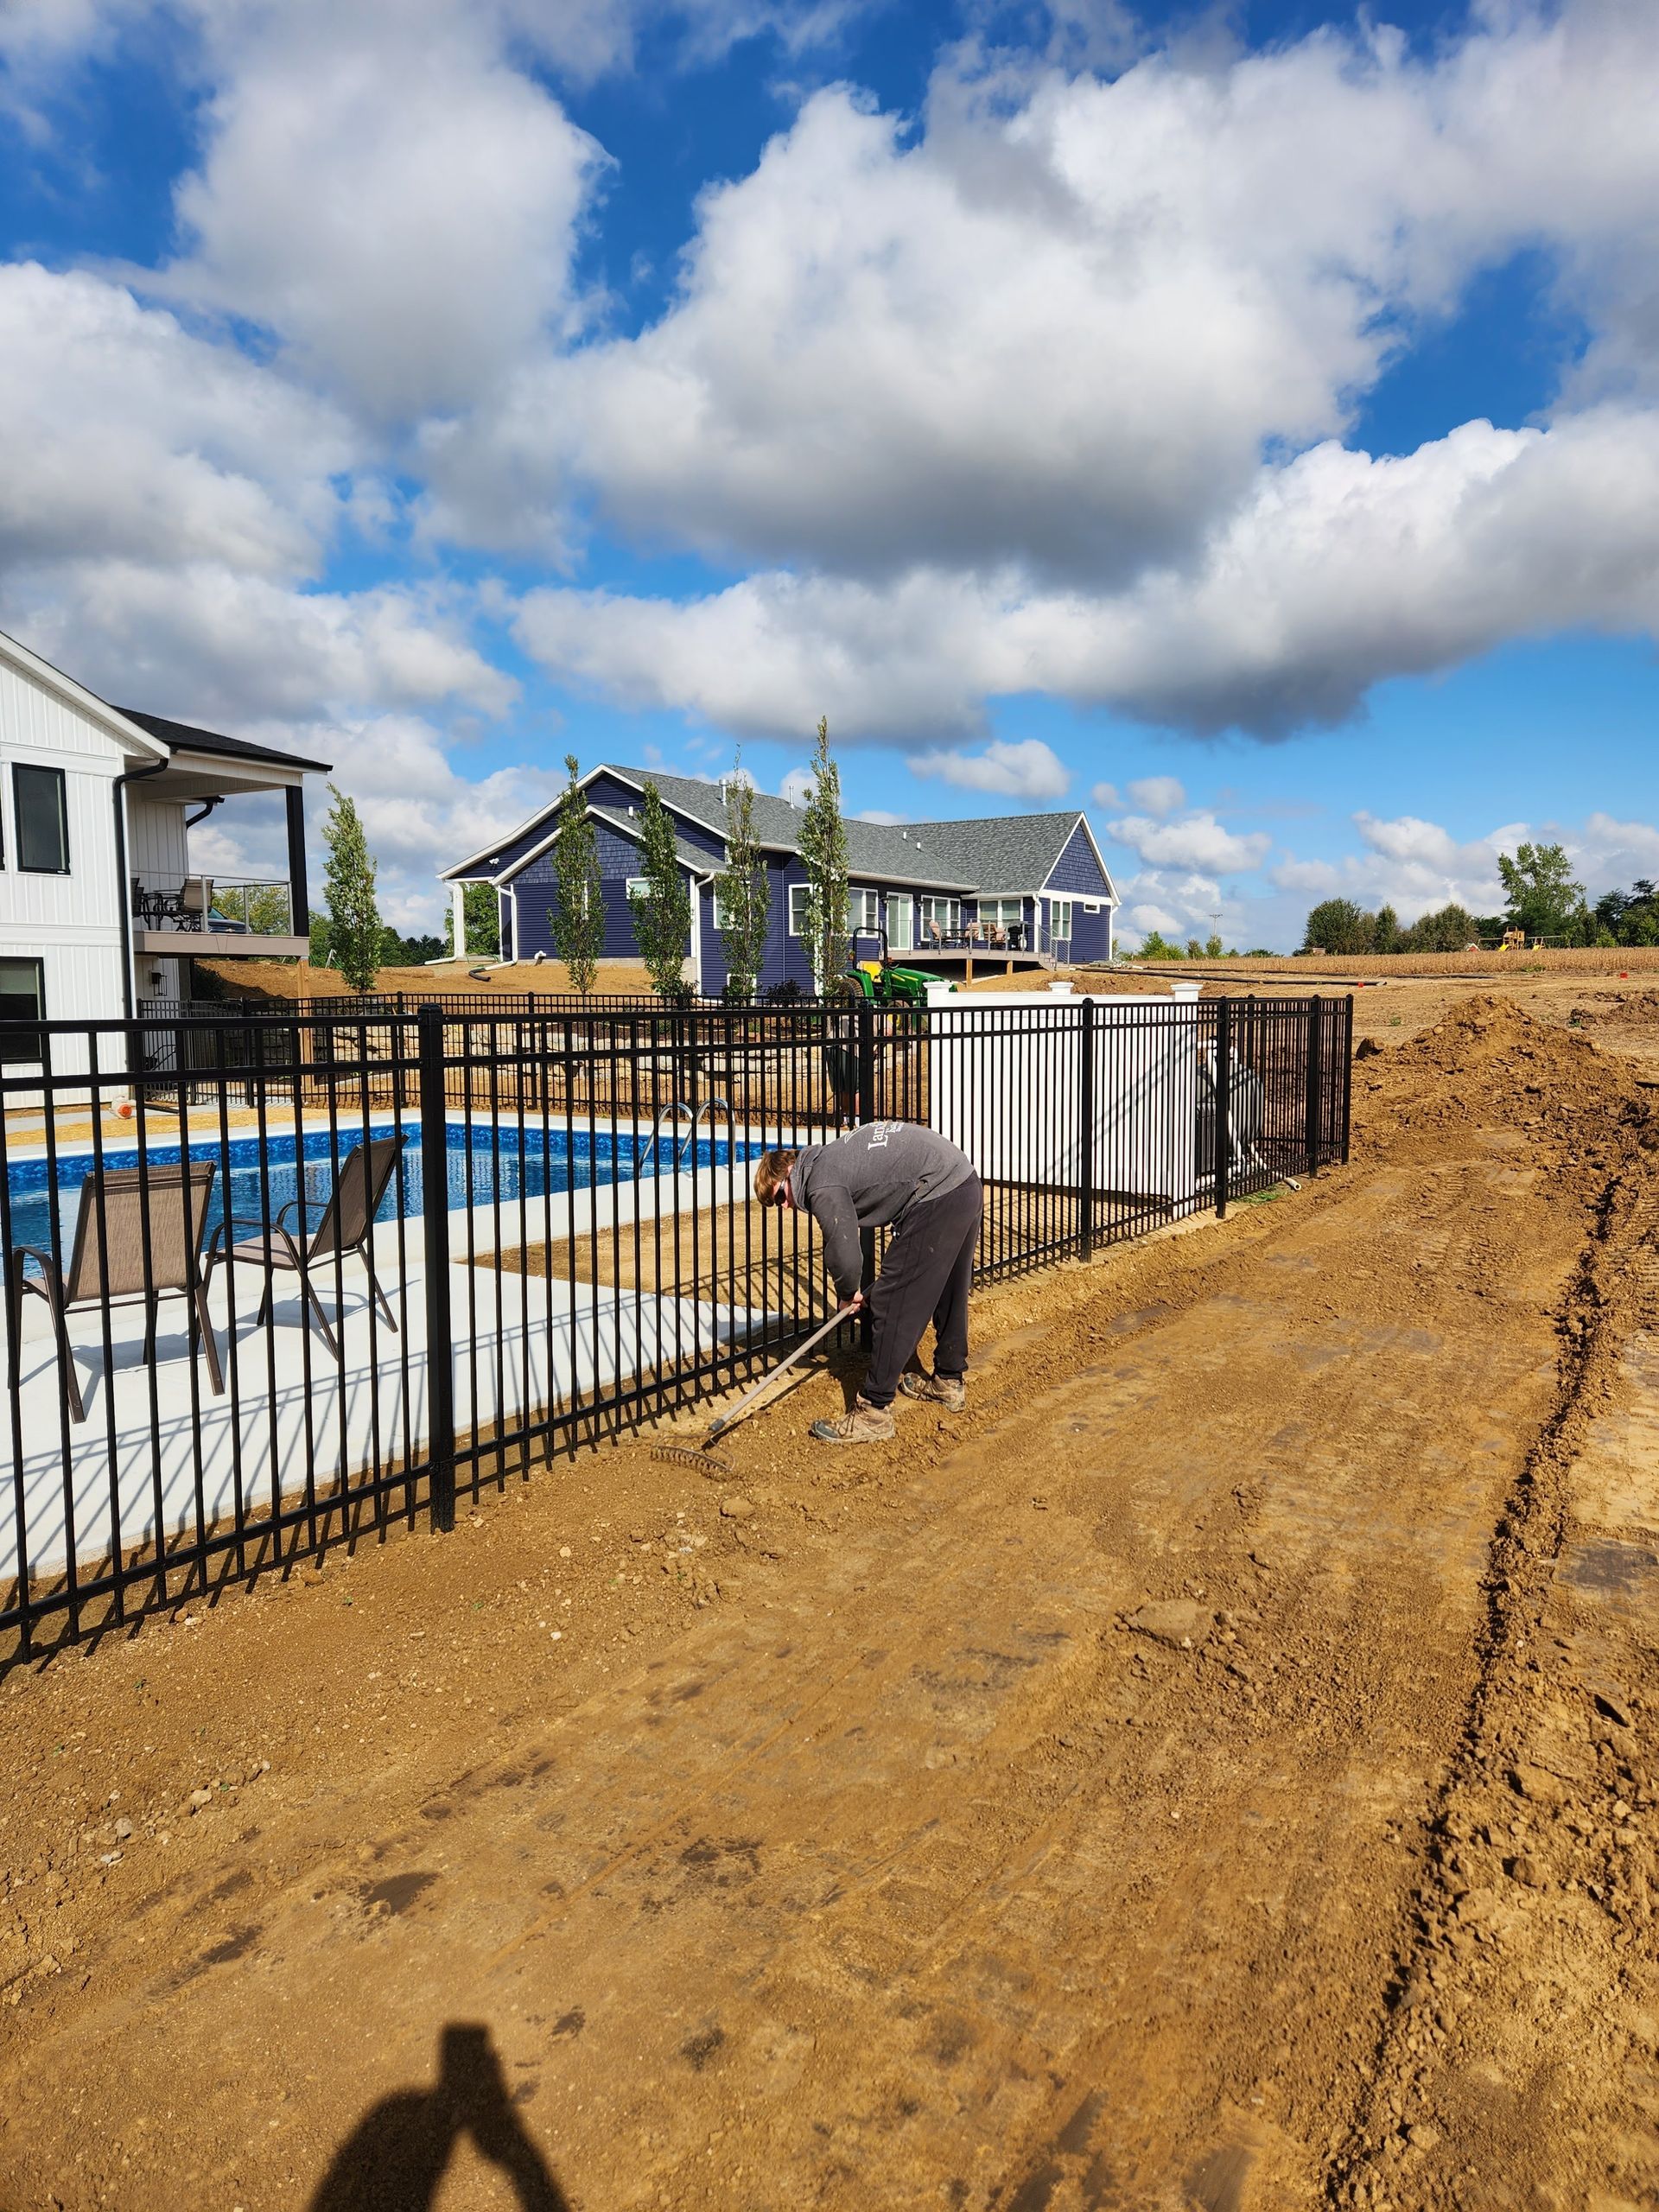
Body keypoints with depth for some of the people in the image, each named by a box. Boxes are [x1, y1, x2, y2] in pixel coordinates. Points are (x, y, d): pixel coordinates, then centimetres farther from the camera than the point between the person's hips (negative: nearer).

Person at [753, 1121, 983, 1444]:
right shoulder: (830, 1158, 20)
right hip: (967, 1185, 10)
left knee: (891, 1305, -3)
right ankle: (950, 1381, 42)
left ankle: (874, 1413, 3)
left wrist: (849, 1293, 9)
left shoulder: (822, 1184, -9)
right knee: (949, 1294, 25)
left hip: (937, 1200, -10)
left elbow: (844, 1255, -14)